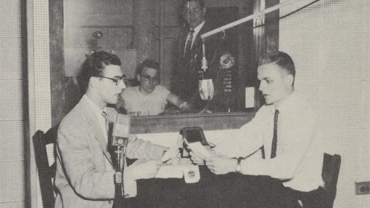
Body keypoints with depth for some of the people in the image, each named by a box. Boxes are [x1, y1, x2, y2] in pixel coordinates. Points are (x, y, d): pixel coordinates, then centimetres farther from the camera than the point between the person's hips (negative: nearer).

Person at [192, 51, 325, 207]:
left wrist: (235, 165, -36)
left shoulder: (305, 116, -20)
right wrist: (212, 154, -24)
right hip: (274, 188, 7)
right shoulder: (266, 111, 5)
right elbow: (243, 142, -5)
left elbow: (286, 166, -31)